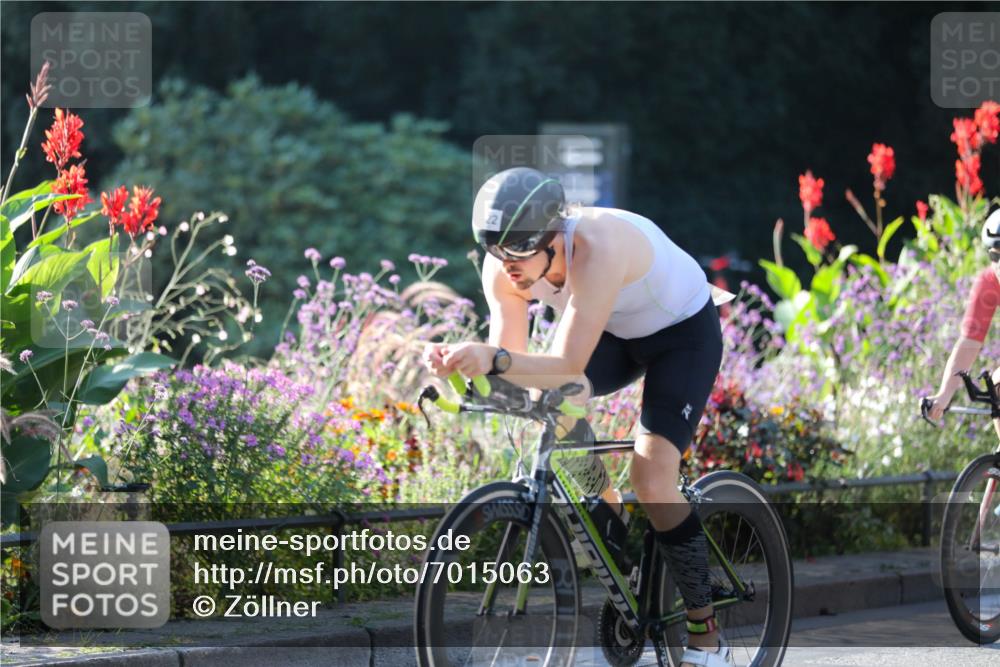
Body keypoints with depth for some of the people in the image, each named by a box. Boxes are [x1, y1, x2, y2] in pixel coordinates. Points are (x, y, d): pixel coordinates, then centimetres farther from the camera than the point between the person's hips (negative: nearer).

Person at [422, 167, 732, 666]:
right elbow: (510, 360, -23)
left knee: (652, 482, -19)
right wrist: (461, 360, -44)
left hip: (683, 331, -6)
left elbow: (569, 366, -44)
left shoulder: (596, 247, -41)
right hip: (617, 332, 6)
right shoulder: (505, 267, -22)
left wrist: (496, 360, -60)